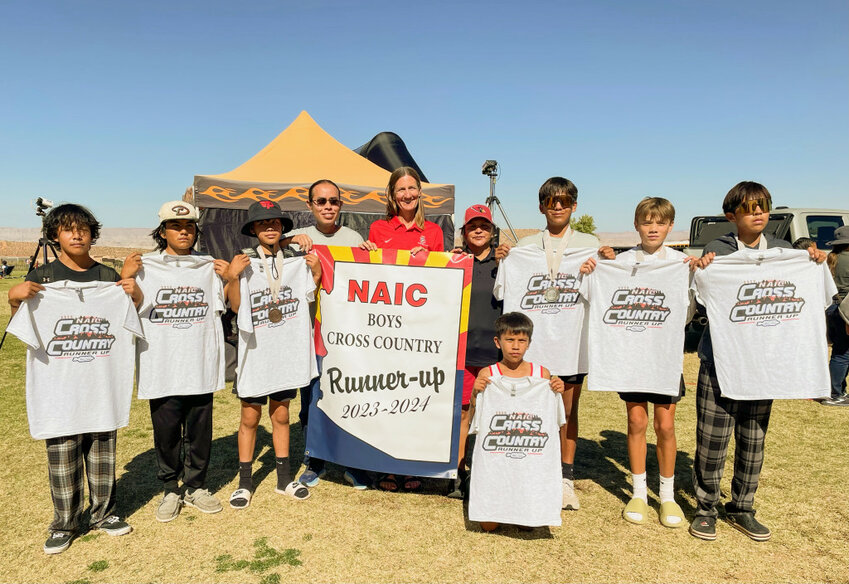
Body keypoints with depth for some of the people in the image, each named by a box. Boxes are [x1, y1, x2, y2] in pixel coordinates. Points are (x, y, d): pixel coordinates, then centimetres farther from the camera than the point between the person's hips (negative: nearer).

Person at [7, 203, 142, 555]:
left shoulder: (107, 275, 6)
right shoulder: (43, 276, 2)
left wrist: (136, 294, -10)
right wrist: (15, 296, -16)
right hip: (59, 377, -1)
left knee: (102, 445, 9)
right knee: (62, 450, 2)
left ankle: (102, 512, 24)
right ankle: (65, 523, 17)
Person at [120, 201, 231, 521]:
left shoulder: (210, 267, 7)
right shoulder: (145, 267, 2)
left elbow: (229, 310, 10)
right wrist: (124, 279, -11)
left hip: (201, 368, 2)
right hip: (162, 370, -1)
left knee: (200, 431, 10)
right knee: (166, 432, 8)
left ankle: (195, 487, 28)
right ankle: (170, 491, 26)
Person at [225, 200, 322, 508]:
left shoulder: (296, 263, 4)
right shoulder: (245, 264, -4)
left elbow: (309, 299, 10)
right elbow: (236, 307, -7)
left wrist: (316, 273, -4)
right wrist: (232, 277, -21)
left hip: (287, 350, 2)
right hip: (255, 352, -2)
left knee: (280, 415, 14)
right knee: (250, 417, 6)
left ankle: (284, 478, 26)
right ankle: (244, 481, 21)